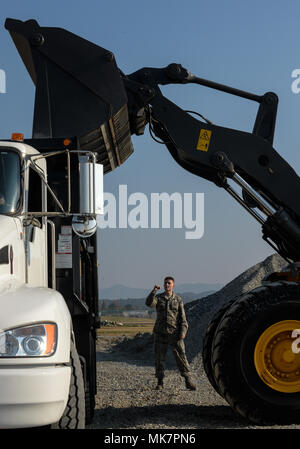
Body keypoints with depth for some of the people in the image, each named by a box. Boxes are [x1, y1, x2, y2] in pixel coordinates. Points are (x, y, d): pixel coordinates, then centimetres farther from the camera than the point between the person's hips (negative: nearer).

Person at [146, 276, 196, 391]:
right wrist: (153, 291, -31)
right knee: (159, 358, 2)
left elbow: (182, 318, 3)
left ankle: (188, 381, -1)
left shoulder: (178, 300, 5)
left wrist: (183, 331, -9)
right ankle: (160, 382, 12)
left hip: (174, 333, -1)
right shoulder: (158, 298, 6)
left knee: (181, 356, -6)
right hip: (160, 333, 1)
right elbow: (149, 303, -17)